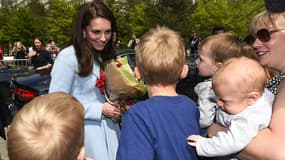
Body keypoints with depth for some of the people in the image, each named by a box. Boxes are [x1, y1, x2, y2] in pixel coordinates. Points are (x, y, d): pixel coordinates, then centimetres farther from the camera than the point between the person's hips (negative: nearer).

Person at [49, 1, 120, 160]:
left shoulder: (106, 56, 7)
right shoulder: (68, 57, -17)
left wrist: (116, 109, -2)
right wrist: (100, 110, -17)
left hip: (109, 127, 7)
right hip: (84, 131, -7)